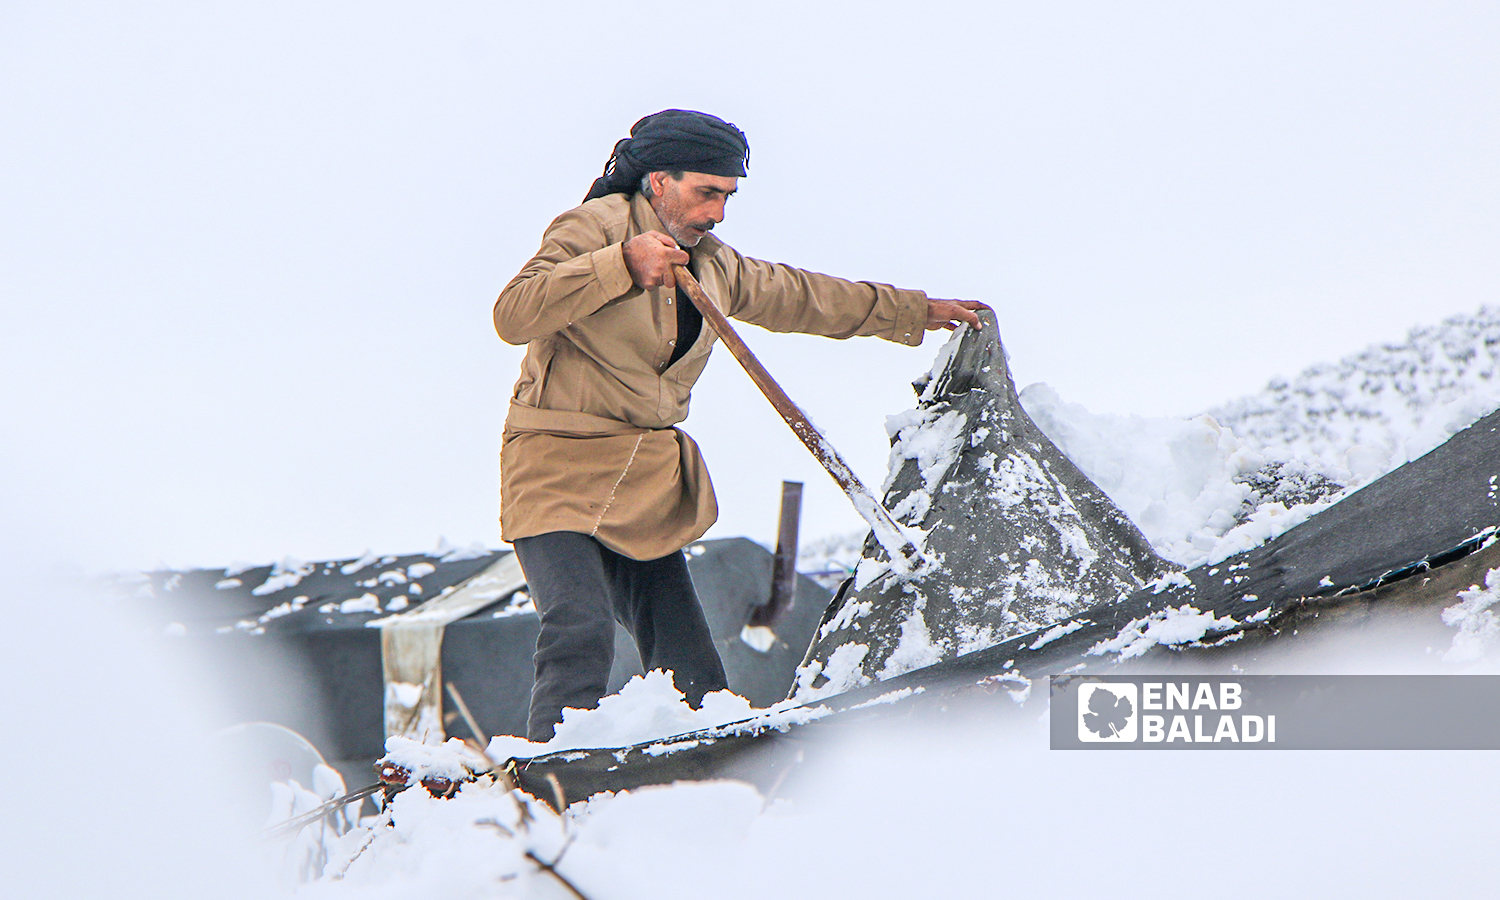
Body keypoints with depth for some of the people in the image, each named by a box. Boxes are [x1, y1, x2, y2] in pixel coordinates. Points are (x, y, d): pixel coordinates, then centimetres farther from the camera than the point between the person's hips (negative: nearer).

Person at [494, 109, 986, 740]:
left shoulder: (715, 266, 17)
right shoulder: (593, 229, -6)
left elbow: (802, 297, 30)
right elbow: (514, 315, -19)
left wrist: (918, 311, 34)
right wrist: (621, 266, -26)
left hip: (646, 489, 7)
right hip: (559, 473, -7)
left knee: (694, 675, 1)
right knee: (581, 636, -26)